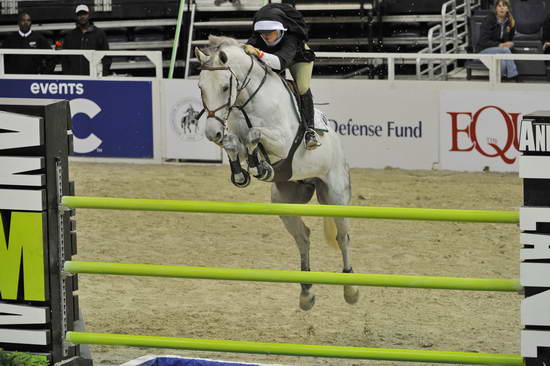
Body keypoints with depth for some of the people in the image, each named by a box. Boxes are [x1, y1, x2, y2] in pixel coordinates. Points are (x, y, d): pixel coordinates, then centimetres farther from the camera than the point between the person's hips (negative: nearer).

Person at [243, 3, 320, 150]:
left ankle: (309, 129, -15)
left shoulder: (290, 38, -47)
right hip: (270, 57, 4)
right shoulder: (257, 39, -34)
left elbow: (281, 62, -64)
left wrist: (258, 53, -76)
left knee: (302, 88, -22)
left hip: (298, 55, -4)